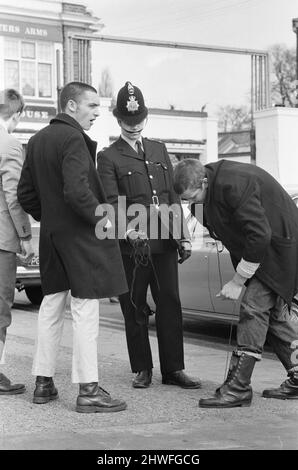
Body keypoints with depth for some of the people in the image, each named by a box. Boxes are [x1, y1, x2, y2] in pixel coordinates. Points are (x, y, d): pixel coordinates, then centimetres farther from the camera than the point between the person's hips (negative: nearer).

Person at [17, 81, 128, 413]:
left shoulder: (37, 140, 11)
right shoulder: (73, 139, -15)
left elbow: (25, 193, 14)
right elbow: (77, 191, -25)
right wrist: (102, 220, -13)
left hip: (51, 235, 9)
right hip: (81, 236, -9)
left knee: (52, 305, 15)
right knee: (85, 308, -5)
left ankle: (43, 383, 21)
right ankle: (88, 390, -2)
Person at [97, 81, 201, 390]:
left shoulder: (159, 150, 16)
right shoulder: (108, 157, 1)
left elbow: (173, 195, 16)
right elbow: (112, 201, -11)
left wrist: (183, 236, 10)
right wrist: (127, 229, -29)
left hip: (164, 241, 4)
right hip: (131, 245, -4)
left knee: (170, 304, 3)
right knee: (135, 308, 3)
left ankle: (173, 369, 9)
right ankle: (142, 370, 15)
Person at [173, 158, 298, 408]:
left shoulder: (232, 186, -29)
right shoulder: (218, 179, 0)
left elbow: (260, 235, -29)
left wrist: (238, 281, -23)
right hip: (265, 247, 10)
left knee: (254, 308, -14)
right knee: (274, 312, 13)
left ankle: (238, 388, -13)